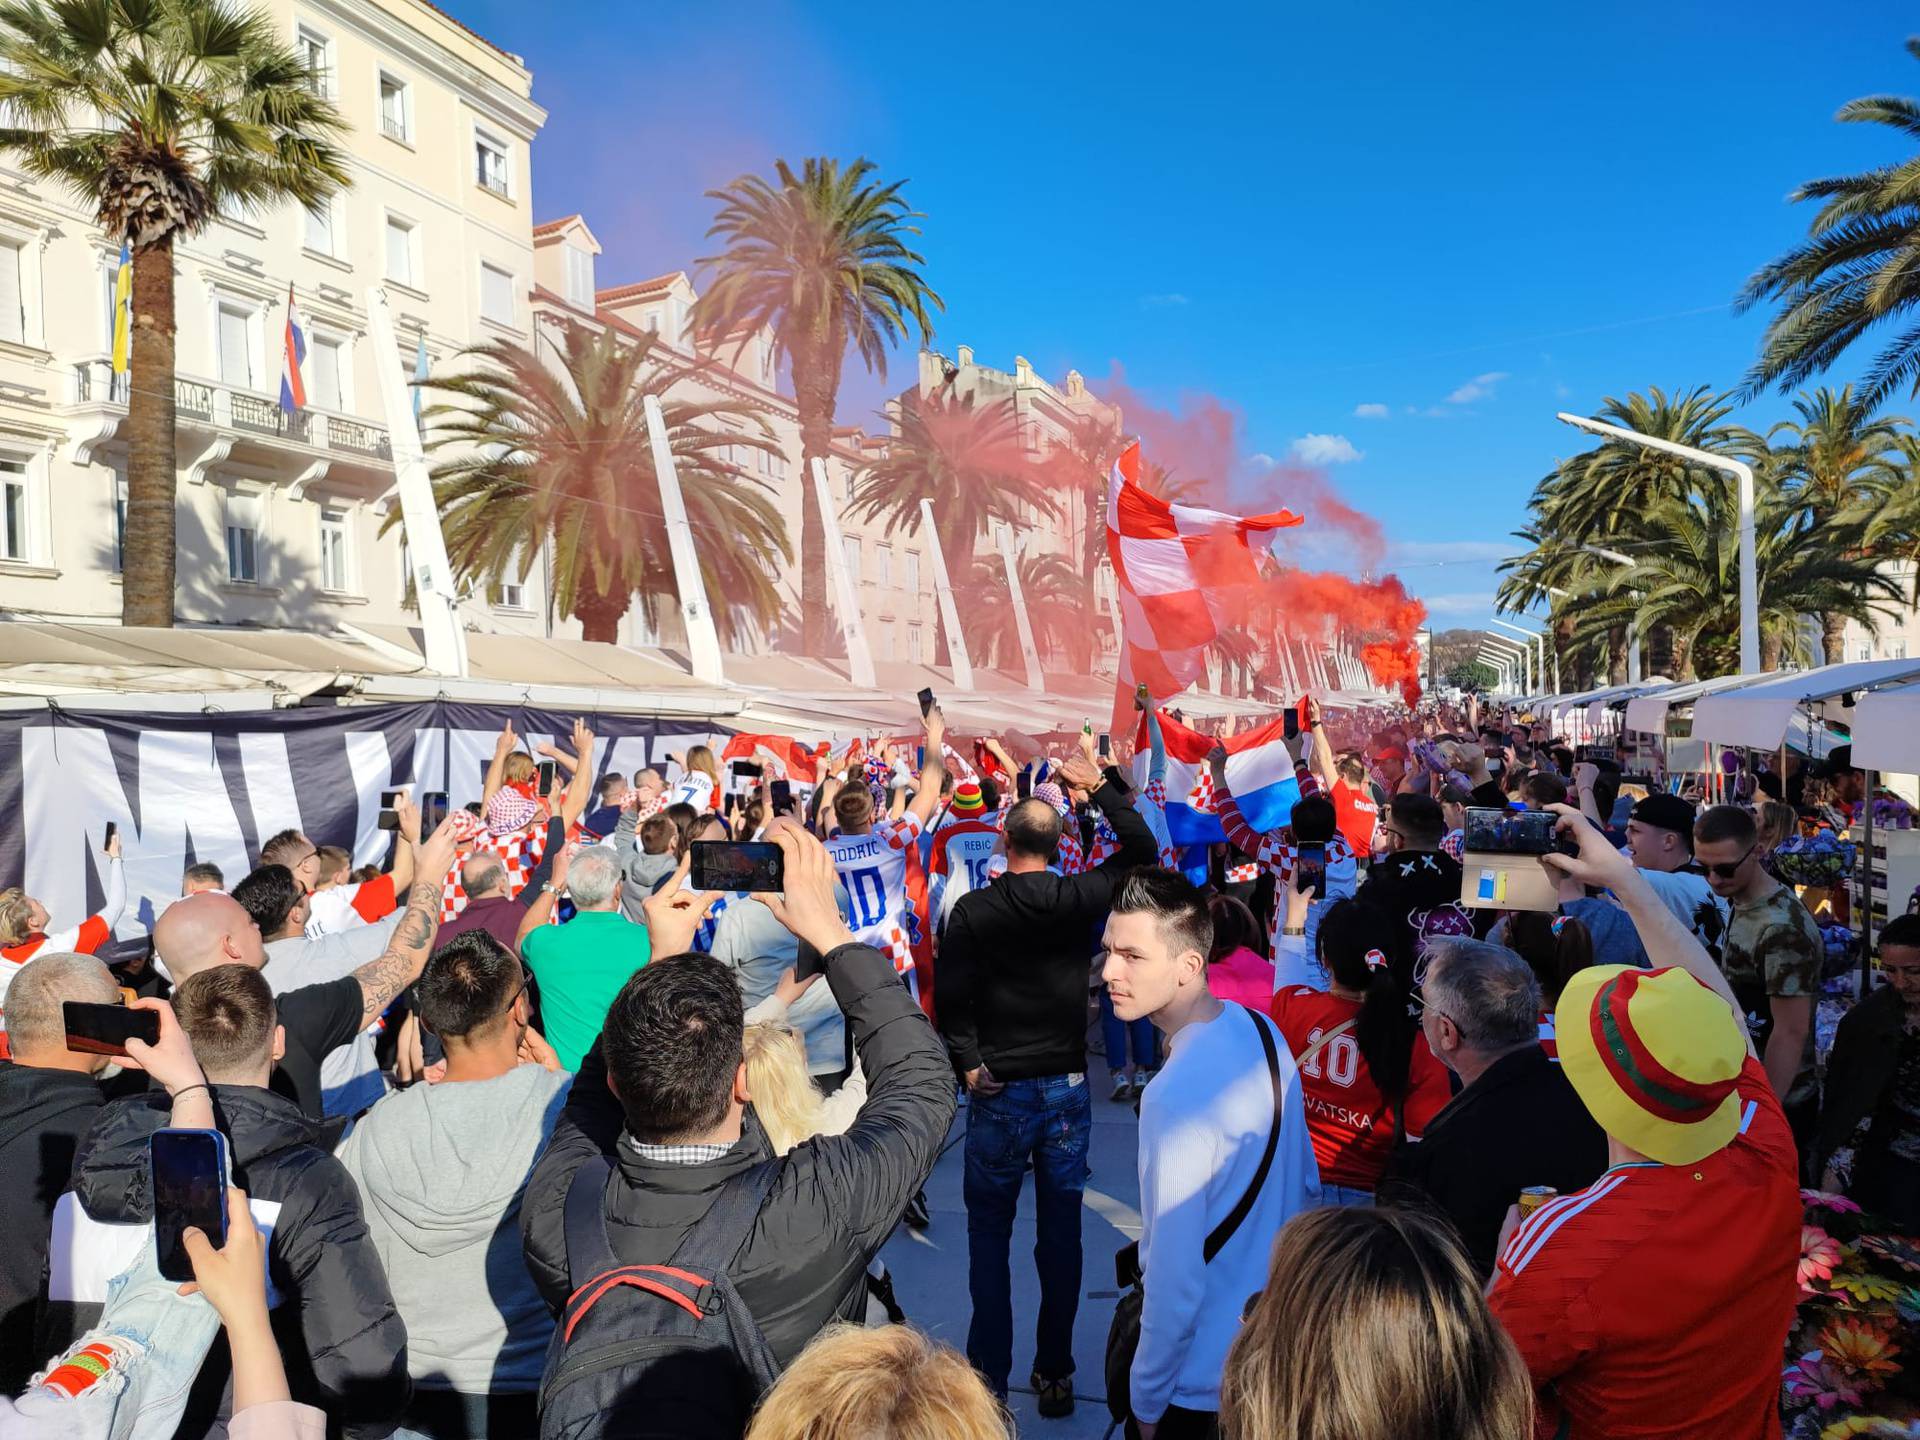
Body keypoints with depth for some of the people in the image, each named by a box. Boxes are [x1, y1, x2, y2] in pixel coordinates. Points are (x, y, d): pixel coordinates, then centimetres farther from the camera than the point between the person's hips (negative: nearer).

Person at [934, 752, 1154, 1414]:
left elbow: (950, 996, -13)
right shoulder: (1079, 897, -7)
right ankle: (1055, 1375, 21)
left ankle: (989, 1376, 16)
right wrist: (1100, 786, 8)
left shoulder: (972, 910, -11)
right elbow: (1142, 849, 7)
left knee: (989, 1234, 10)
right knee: (1061, 1233, 11)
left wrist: (969, 1063, -5)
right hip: (1067, 1087, 2)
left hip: (998, 1091, -2)